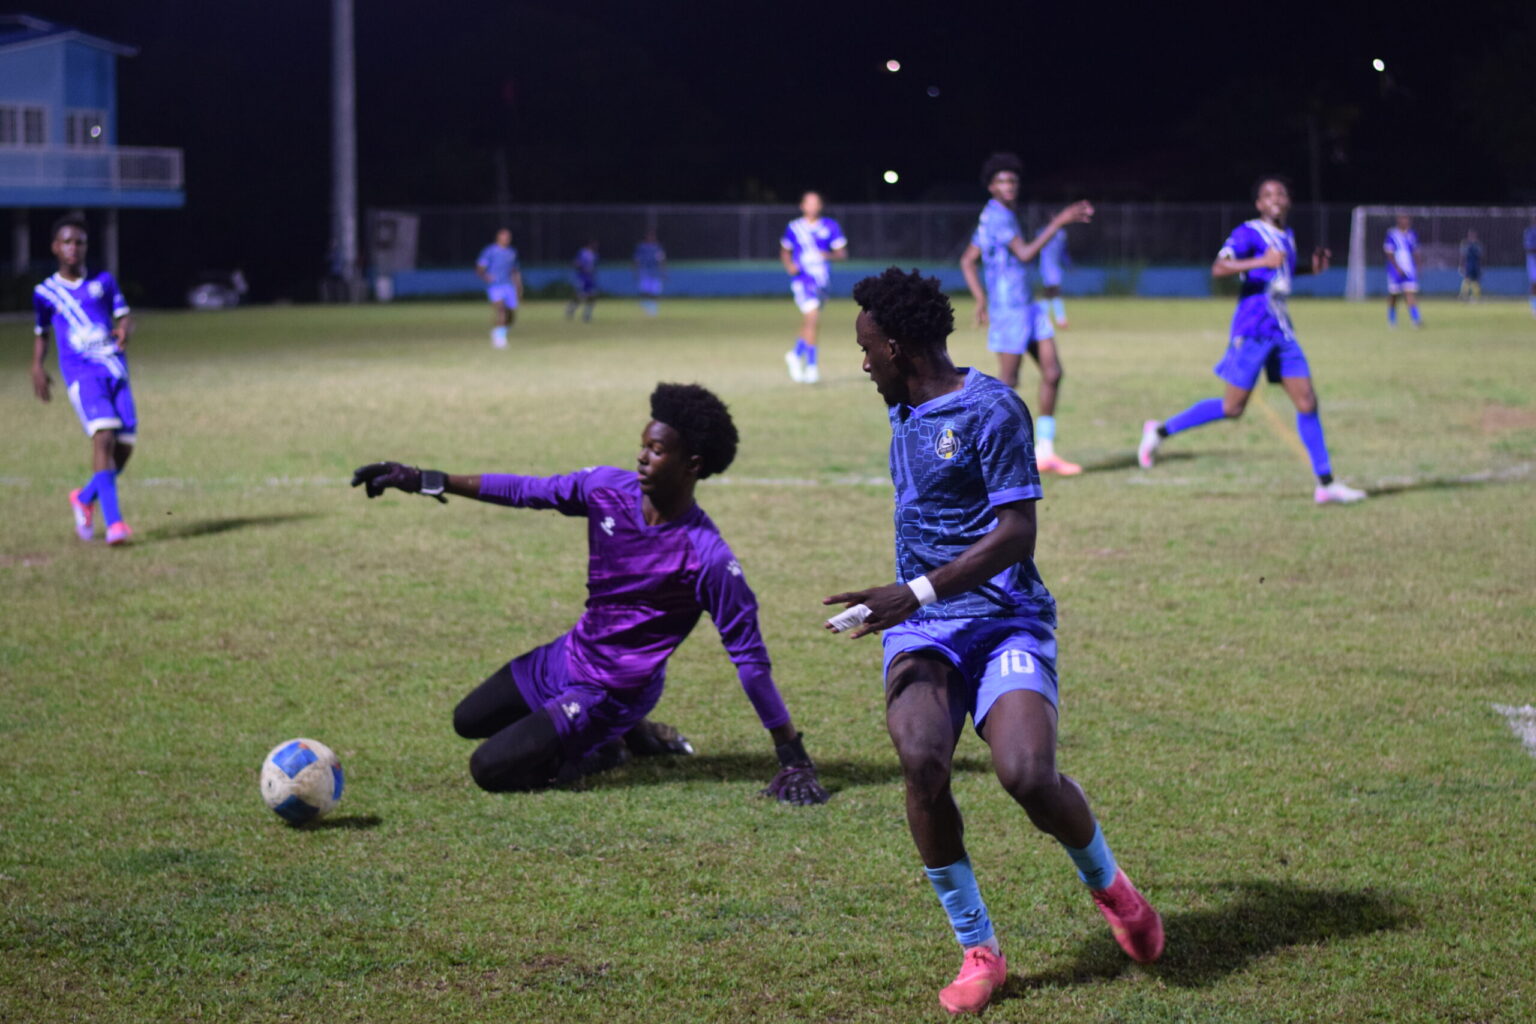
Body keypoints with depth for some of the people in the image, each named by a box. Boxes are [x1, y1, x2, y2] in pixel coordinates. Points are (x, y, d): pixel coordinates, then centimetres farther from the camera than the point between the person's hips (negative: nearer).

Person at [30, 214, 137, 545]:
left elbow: (124, 315, 12)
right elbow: (42, 334, 21)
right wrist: (37, 368, 7)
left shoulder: (103, 282, 12)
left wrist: (125, 330, -11)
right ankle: (113, 521, -26)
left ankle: (85, 498, 25)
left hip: (115, 369, 3)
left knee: (125, 444, -2)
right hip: (80, 372, -3)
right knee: (104, 436, -23)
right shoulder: (45, 292, 9)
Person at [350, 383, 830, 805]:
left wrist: (792, 758, -22)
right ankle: (621, 734, 23)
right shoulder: (608, 487, -11)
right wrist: (425, 481, 2)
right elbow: (525, 491, 2)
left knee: (491, 769, -17)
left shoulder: (708, 559, -28)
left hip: (612, 692, -7)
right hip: (569, 655, 7)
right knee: (469, 721, 26)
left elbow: (750, 659, -22)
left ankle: (596, 749, 8)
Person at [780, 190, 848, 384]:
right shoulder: (793, 228, 3)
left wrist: (829, 255, -16)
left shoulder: (830, 227, 4)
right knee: (813, 318, -18)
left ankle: (796, 354, 38)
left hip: (822, 279, 3)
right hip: (802, 279, -3)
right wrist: (789, 265, -6)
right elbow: (784, 252, 14)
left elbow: (842, 253, 5)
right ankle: (811, 365, -13)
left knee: (809, 322, 14)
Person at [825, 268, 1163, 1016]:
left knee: (1028, 777, -25)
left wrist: (916, 593, -23)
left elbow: (1016, 535, -17)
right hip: (921, 628, 6)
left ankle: (1107, 884, 12)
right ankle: (978, 951, -11)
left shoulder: (991, 409, -10)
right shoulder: (904, 416, 16)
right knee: (923, 764, -25)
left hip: (1005, 619, -6)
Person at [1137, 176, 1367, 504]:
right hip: (1252, 331, -7)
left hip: (1281, 331, 7)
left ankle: (1325, 484, 4)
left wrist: (1310, 267, 15)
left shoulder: (1287, 236, 15)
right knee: (1233, 407, -4)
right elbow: (1218, 268, -23)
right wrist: (1261, 262, -36)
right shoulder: (1249, 232, -10)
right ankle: (1161, 430, 13)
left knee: (1307, 402, 1)